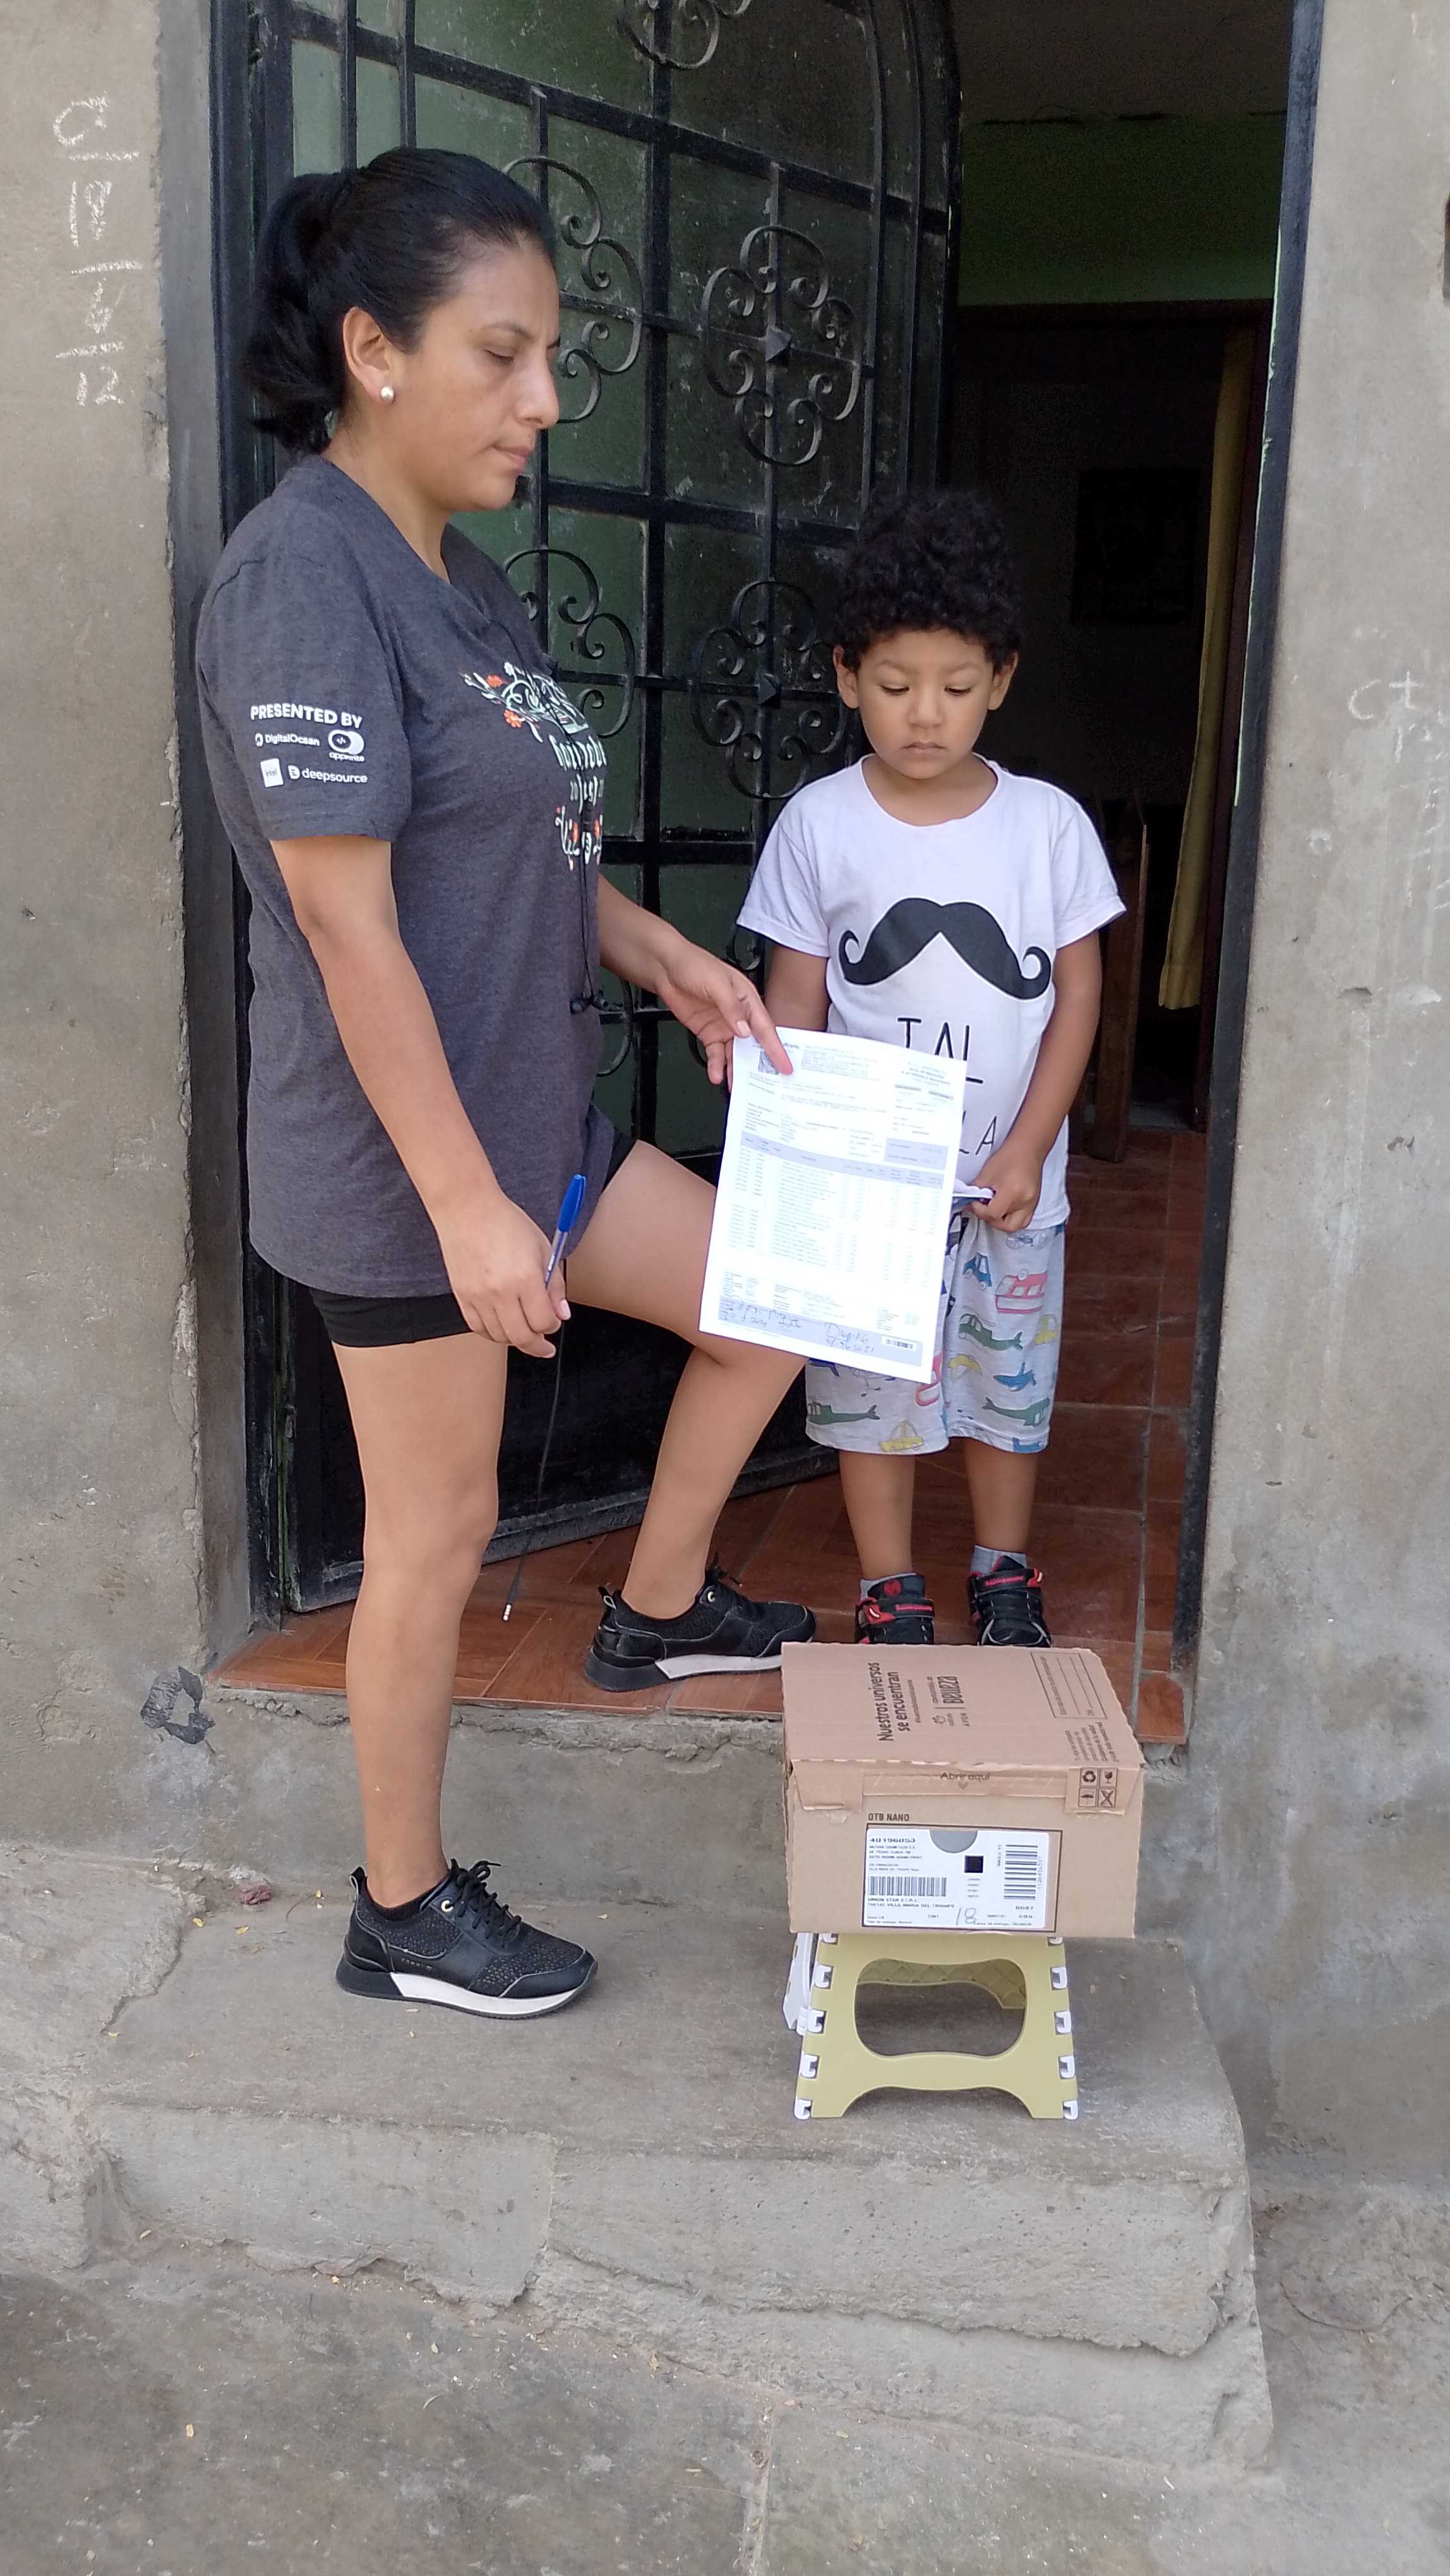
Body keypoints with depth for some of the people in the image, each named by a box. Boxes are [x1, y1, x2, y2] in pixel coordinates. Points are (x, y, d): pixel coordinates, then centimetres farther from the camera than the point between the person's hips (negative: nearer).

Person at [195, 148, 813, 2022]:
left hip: (532, 1119, 9)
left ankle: (657, 1615, 35)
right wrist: (466, 1206, -23)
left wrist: (665, 958, 7)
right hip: (404, 1162, -9)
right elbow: (347, 920, -23)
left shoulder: (456, 577, 10)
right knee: (438, 1532, 4)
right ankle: (405, 1911, 25)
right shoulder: (303, 572, -19)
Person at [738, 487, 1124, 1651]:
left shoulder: (1049, 823, -4)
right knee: (873, 1387, 8)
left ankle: (1005, 1577, 35)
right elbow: (796, 1002, -2)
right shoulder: (819, 824, -6)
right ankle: (892, 1597, 26)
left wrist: (1026, 1151, -8)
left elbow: (1079, 991, 0)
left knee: (1010, 1382, 14)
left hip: (1011, 1181, 1)